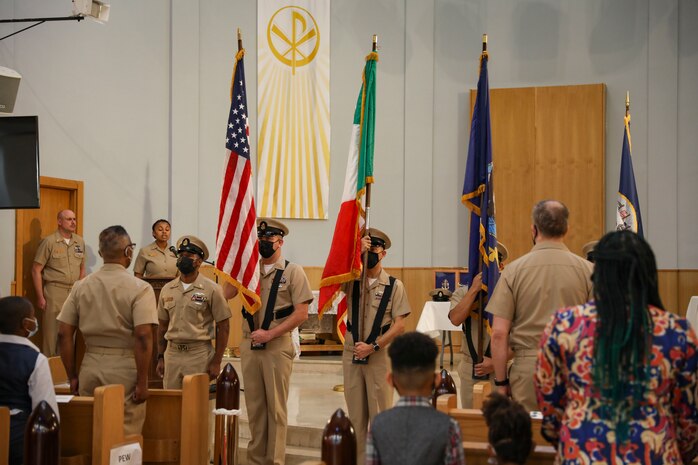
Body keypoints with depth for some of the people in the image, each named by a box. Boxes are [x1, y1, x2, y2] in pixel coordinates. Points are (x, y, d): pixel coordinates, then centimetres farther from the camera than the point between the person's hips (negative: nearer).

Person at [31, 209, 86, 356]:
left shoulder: (80, 242, 8)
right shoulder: (49, 242, -6)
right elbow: (36, 270, -5)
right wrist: (40, 297, -9)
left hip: (74, 293, 4)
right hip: (54, 292, -4)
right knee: (52, 332, -2)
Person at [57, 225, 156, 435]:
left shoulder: (81, 287, 6)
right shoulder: (139, 289, -8)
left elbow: (64, 334, 6)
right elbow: (143, 336, -16)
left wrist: (72, 376, 13)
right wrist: (142, 382, -10)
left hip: (90, 367, 4)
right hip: (125, 369, -4)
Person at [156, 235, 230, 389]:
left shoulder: (211, 289, -3)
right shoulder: (167, 289, 10)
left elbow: (223, 327, -3)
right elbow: (162, 326, 17)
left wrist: (216, 362, -7)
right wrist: (160, 357, 10)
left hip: (199, 354, -4)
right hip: (172, 353, 4)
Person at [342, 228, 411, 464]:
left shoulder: (394, 285, -1)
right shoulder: (351, 280, 6)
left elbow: (399, 325, -6)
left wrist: (372, 347, -13)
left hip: (380, 356, -3)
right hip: (351, 354, 3)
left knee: (380, 413, -1)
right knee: (356, 415, 9)